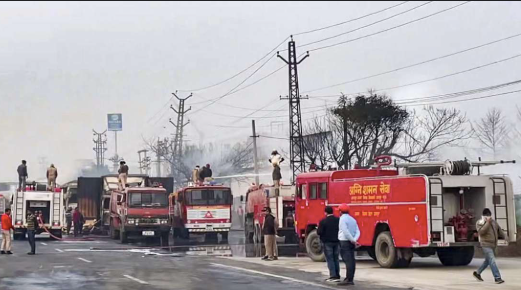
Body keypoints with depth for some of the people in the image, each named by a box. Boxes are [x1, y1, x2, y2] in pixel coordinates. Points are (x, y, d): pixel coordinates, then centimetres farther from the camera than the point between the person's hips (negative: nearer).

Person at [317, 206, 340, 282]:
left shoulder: (323, 221, -14)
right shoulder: (338, 220, -1)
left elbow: (319, 232, -14)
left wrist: (318, 228, 6)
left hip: (327, 242, -4)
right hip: (337, 242, 4)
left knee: (330, 259, 1)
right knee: (336, 259, 12)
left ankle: (333, 276, -5)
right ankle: (337, 276, 12)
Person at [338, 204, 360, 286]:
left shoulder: (342, 219, -8)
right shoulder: (352, 219, 15)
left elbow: (345, 232, -17)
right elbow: (358, 232, 6)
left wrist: (353, 241, -13)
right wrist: (354, 240, -7)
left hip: (344, 242, -7)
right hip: (351, 243, 7)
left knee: (348, 260, -11)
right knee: (351, 260, 7)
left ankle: (348, 279, -15)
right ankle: (350, 279, 10)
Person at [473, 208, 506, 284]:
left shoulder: (493, 222, 11)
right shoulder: (479, 223, -8)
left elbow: (499, 229, 26)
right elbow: (481, 231, -25)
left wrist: (502, 236, 24)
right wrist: (487, 223, -26)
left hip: (493, 245, 8)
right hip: (486, 245, -8)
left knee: (487, 261, 17)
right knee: (492, 261, -16)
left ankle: (477, 273, 33)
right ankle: (497, 278, -19)